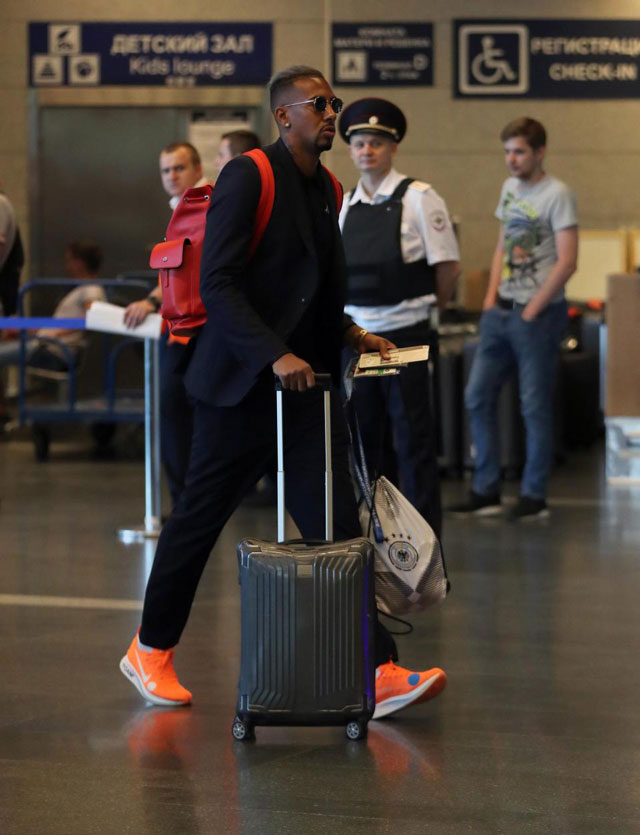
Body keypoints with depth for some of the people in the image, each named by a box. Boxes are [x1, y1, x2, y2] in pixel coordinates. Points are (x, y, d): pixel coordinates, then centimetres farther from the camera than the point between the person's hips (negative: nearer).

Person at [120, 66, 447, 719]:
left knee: (338, 527, -2)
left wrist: (348, 333, 8)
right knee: (199, 518, 7)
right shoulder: (247, 177, -11)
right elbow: (217, 284, -18)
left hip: (307, 382, 7)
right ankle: (150, 651, 23)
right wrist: (274, 356, -27)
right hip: (242, 384, -6)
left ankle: (378, 672, -7)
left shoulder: (326, 188, 13)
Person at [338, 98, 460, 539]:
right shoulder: (344, 206, 9)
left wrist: (428, 305, 5)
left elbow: (447, 267, -4)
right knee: (362, 436, 11)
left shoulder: (419, 198, -7)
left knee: (413, 438, -1)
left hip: (405, 334, -5)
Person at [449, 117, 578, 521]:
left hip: (538, 314, -8)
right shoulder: (510, 188, 13)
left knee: (535, 406, -1)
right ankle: (486, 491, 15)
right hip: (500, 310, 8)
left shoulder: (557, 195, -11)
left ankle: (535, 496, 8)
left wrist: (532, 311, -14)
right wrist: (491, 297, 8)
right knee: (478, 397, 7)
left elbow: (567, 263, -16)